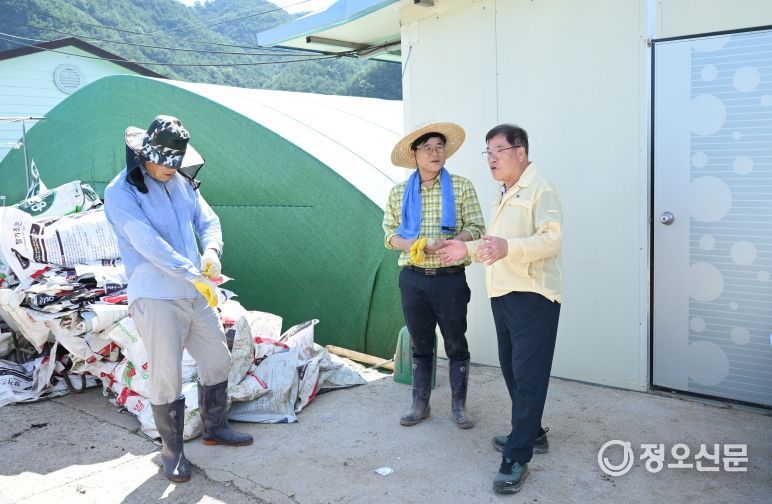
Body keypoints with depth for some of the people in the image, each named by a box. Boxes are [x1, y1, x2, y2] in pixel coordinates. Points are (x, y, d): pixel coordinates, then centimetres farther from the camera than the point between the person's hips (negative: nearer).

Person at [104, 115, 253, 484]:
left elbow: (208, 221, 9)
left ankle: (215, 428, 37)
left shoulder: (182, 182, 6)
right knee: (166, 377, -1)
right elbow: (149, 244, -24)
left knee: (217, 360, 16)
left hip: (196, 294, 7)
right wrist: (196, 275, -28)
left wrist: (212, 250, -15)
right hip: (156, 299, -7)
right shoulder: (121, 193, -14)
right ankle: (172, 452, 19)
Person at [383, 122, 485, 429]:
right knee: (420, 345, 13)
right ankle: (420, 405, 25)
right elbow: (389, 232, 7)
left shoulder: (461, 187, -2)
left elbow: (476, 229, -5)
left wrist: (445, 243, -21)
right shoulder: (399, 193, 5)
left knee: (456, 345, 7)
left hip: (450, 278, -2)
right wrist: (407, 244, -14)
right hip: (412, 279, 2)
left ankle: (459, 407, 21)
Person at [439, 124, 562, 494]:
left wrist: (507, 247, -36)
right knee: (511, 369, 16)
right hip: (503, 296, 10)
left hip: (532, 297, -10)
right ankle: (532, 433, 32)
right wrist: (468, 249, 17)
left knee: (528, 376, -5)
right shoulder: (503, 193, 20)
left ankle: (517, 458, 1)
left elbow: (551, 239, -23)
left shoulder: (539, 189, -11)